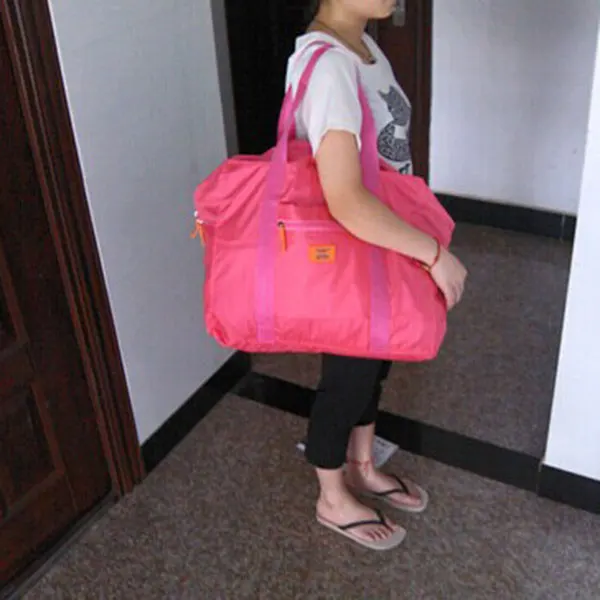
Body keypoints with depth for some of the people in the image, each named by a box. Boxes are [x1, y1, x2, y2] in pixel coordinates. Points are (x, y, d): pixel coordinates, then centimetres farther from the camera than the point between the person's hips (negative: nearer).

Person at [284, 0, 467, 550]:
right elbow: (345, 202, -37)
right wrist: (435, 252, -29)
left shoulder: (363, 45, 2)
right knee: (347, 376, 11)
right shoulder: (327, 66, -30)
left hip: (380, 249, 9)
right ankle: (333, 499, 37)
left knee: (373, 365, 24)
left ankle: (362, 469, 48)